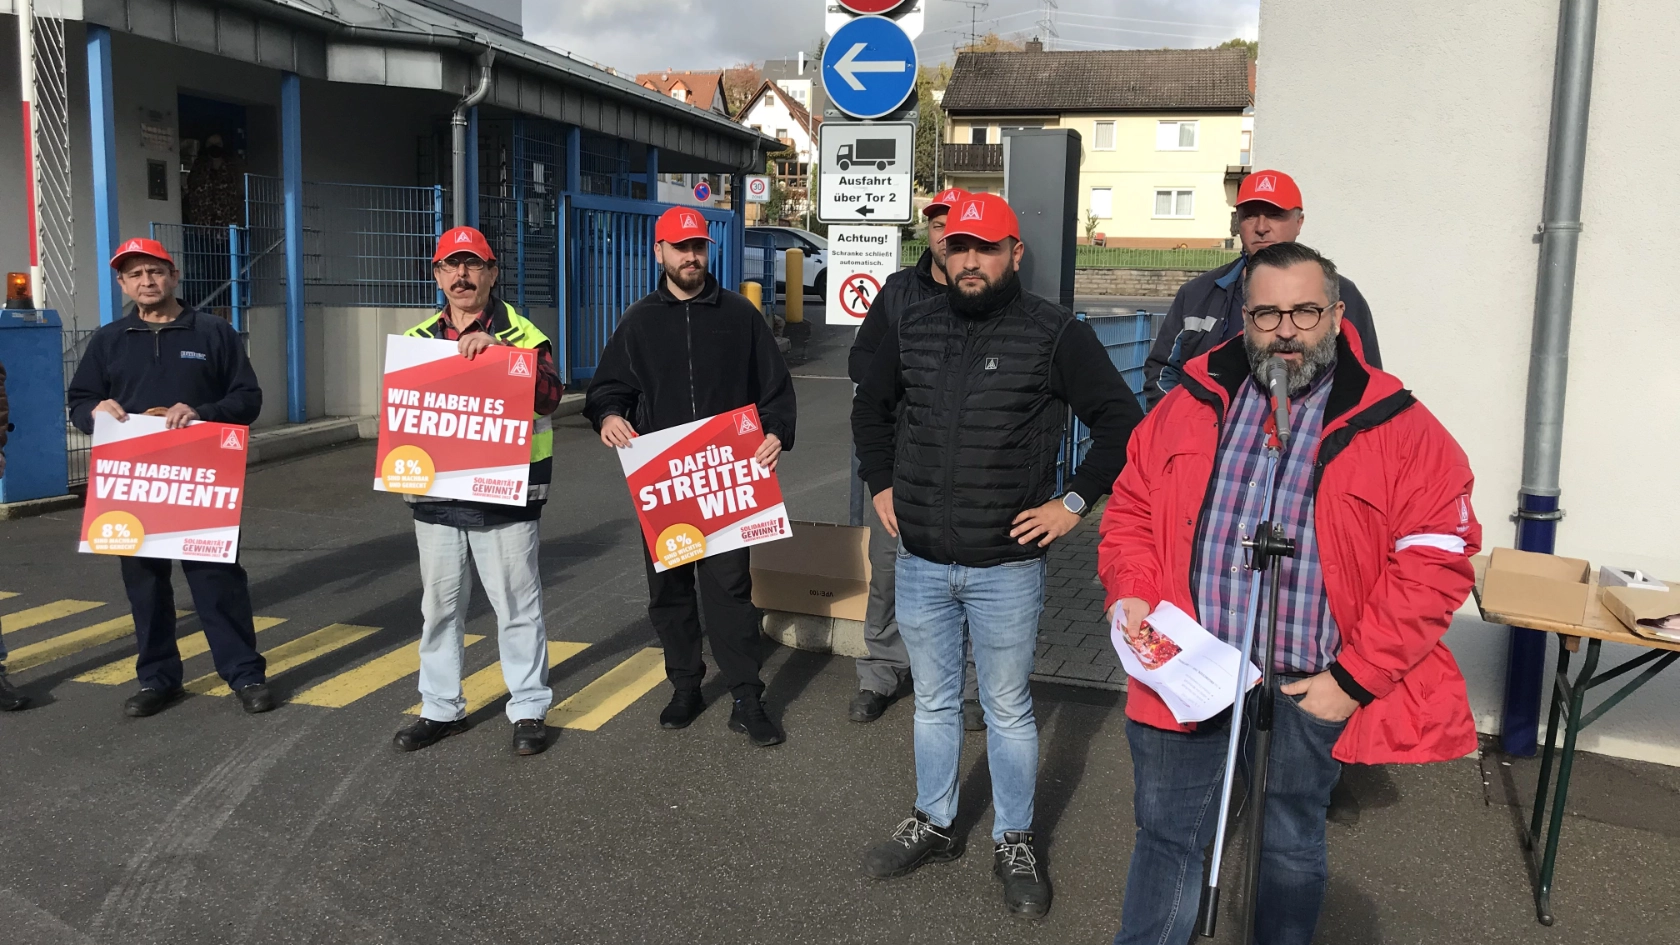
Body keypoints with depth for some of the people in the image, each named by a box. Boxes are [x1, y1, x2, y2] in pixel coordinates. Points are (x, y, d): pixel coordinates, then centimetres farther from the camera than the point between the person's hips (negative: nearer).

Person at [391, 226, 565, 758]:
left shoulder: (519, 332, -1)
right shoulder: (420, 338, 12)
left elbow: (550, 395, -16)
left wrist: (499, 351, -27)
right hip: (436, 494, 5)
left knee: (517, 605, 3)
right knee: (439, 606, 13)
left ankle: (529, 709, 14)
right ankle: (441, 709, 26)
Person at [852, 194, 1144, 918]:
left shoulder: (1054, 333, -7)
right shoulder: (913, 330, 5)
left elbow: (1121, 421, -4)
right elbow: (869, 409, 22)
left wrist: (1075, 501, -8)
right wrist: (880, 484, 13)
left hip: (1005, 566, -4)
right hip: (920, 562, 4)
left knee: (1008, 710, 10)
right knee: (933, 702, 18)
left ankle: (1015, 844, 28)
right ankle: (933, 825, 36)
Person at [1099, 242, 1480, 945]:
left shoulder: (1398, 430, -7)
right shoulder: (1191, 406, 3)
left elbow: (1435, 563, -10)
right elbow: (1131, 509, 10)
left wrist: (1354, 679, -14)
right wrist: (1130, 595, -7)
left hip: (1308, 690, -2)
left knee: (1291, 846, 17)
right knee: (1166, 834, 11)